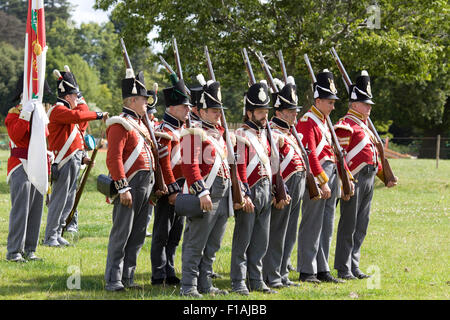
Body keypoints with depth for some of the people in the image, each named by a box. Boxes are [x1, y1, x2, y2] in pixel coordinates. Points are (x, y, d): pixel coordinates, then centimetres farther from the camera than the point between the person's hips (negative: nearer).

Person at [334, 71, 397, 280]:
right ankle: (343, 269, 0)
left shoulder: (364, 125, 21)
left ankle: (354, 267, 16)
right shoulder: (345, 125, -9)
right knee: (348, 226, -5)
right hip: (354, 179, -9)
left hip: (369, 180, 9)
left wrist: (384, 175, 22)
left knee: (361, 226, 11)